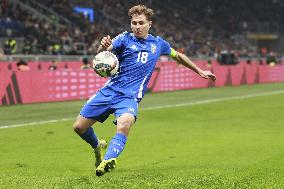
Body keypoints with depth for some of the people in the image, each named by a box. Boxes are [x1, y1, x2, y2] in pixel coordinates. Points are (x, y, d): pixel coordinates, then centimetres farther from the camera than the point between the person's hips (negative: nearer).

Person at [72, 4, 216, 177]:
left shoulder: (158, 43, 9)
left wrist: (200, 71, 31)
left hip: (130, 97, -1)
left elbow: (178, 55, 28)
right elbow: (102, 53, -18)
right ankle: (97, 146, 33)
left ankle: (107, 160, -49)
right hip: (109, 91, 1)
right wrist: (103, 47, -42)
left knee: (124, 124, -34)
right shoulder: (125, 38, 0)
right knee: (79, 127, 1)